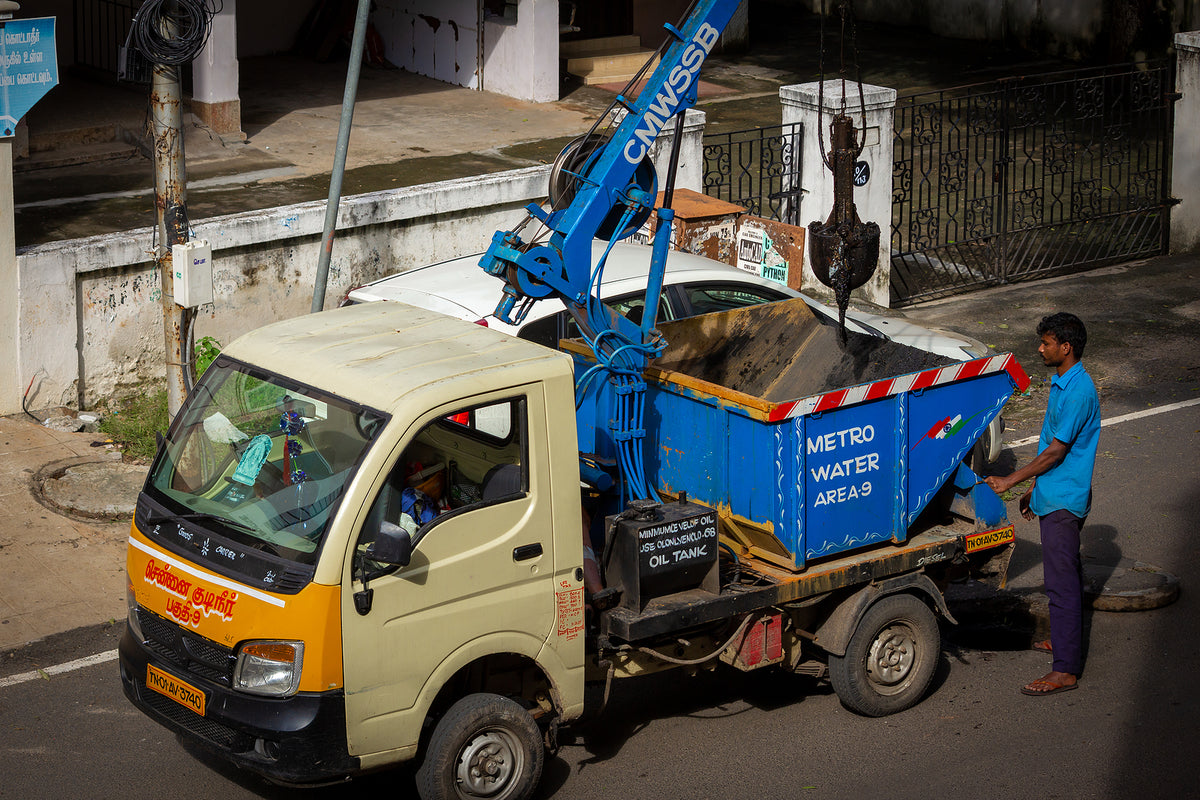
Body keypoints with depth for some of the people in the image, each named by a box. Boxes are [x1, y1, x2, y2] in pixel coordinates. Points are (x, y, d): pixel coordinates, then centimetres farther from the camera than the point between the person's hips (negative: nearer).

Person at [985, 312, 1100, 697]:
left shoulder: (1078, 392, -21)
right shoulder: (1062, 383, 11)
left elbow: (1055, 451, -21)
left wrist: (1010, 481, -16)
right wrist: (1034, 488, 23)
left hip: (1063, 501, -10)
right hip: (1053, 496, 10)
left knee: (1062, 581, -10)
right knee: (1066, 574, 22)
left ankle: (1065, 669, -9)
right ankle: (1066, 639, 37)